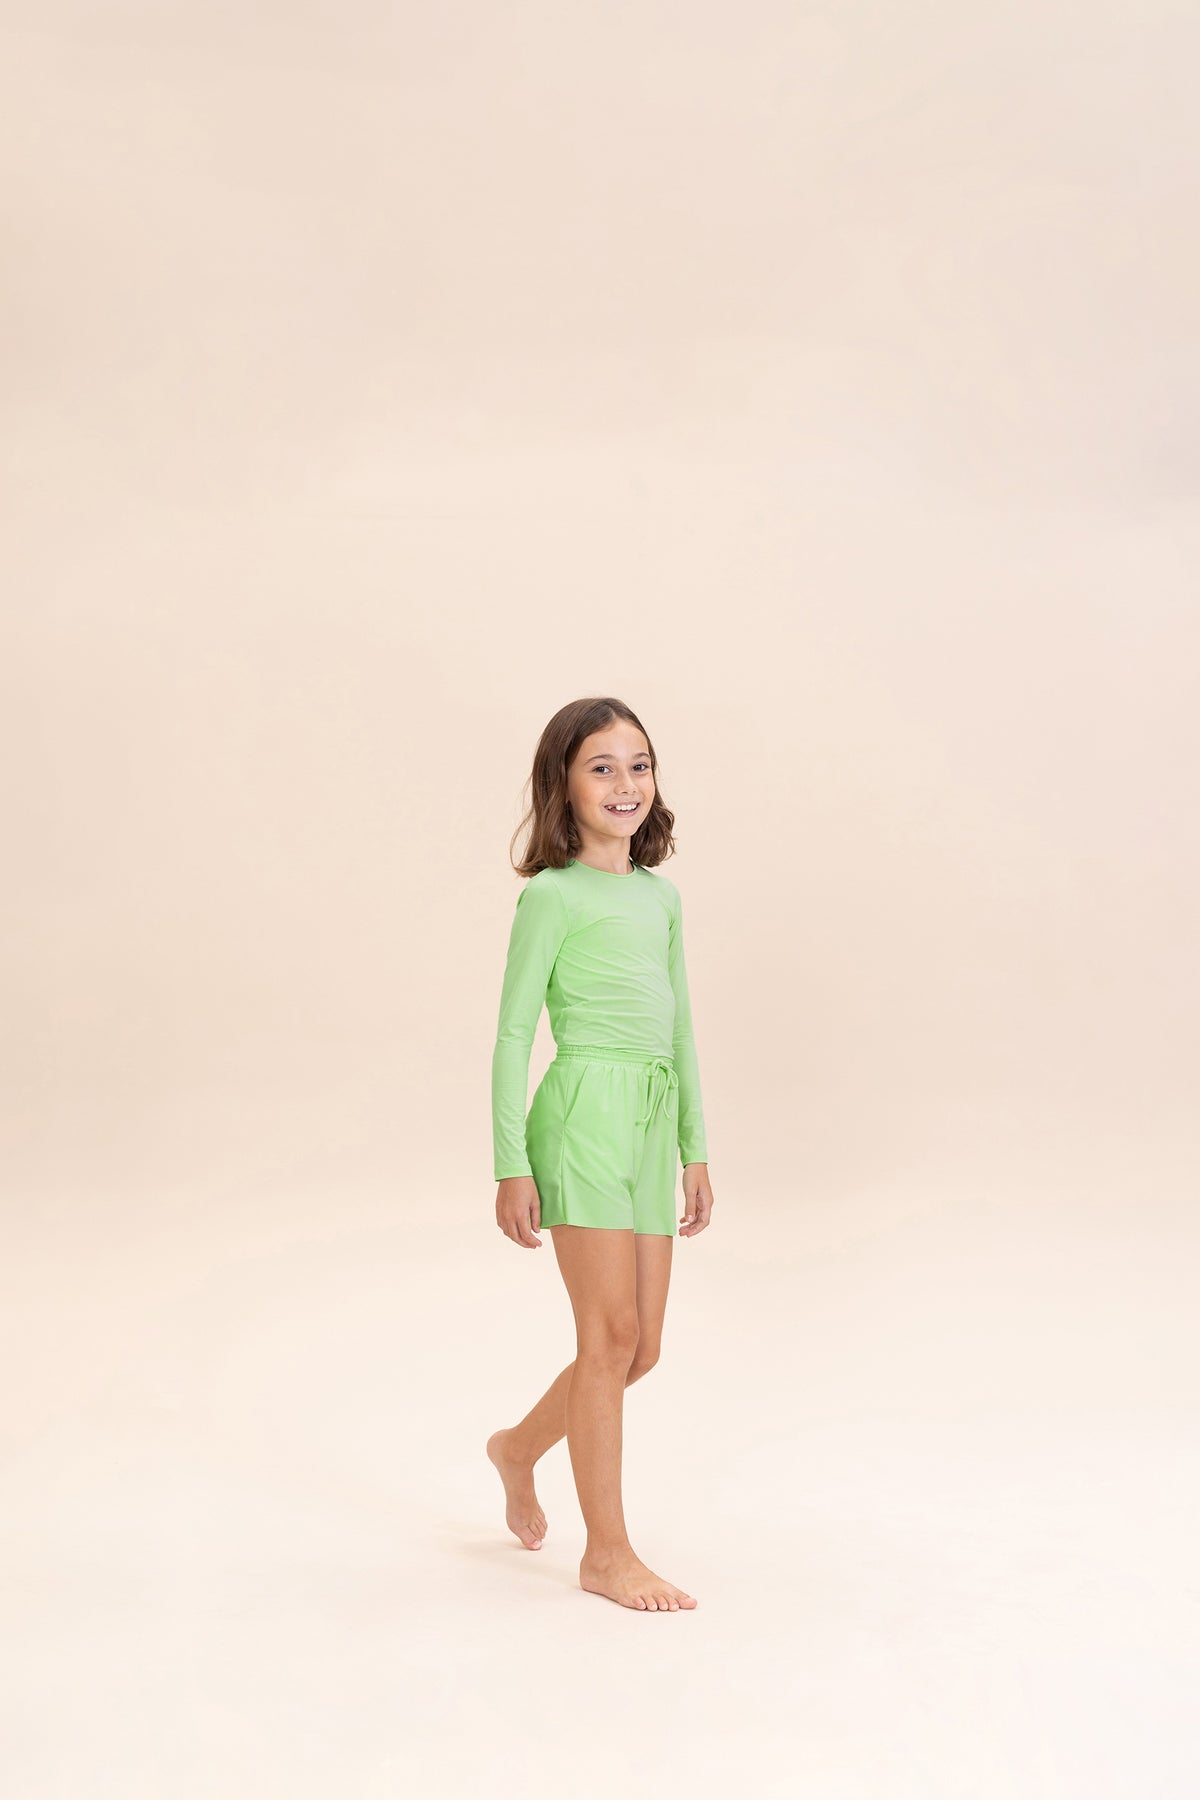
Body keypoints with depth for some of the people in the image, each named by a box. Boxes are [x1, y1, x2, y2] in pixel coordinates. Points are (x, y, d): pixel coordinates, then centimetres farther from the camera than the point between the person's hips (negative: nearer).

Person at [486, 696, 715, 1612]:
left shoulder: (662, 895, 16)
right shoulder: (552, 896, -3)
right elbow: (514, 1032, -4)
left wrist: (696, 1151, 19)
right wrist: (511, 1166, -8)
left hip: (653, 1121, 7)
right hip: (586, 1112, -7)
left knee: (641, 1346, 9)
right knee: (611, 1333, -5)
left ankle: (520, 1446, 35)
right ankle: (608, 1553, 6)